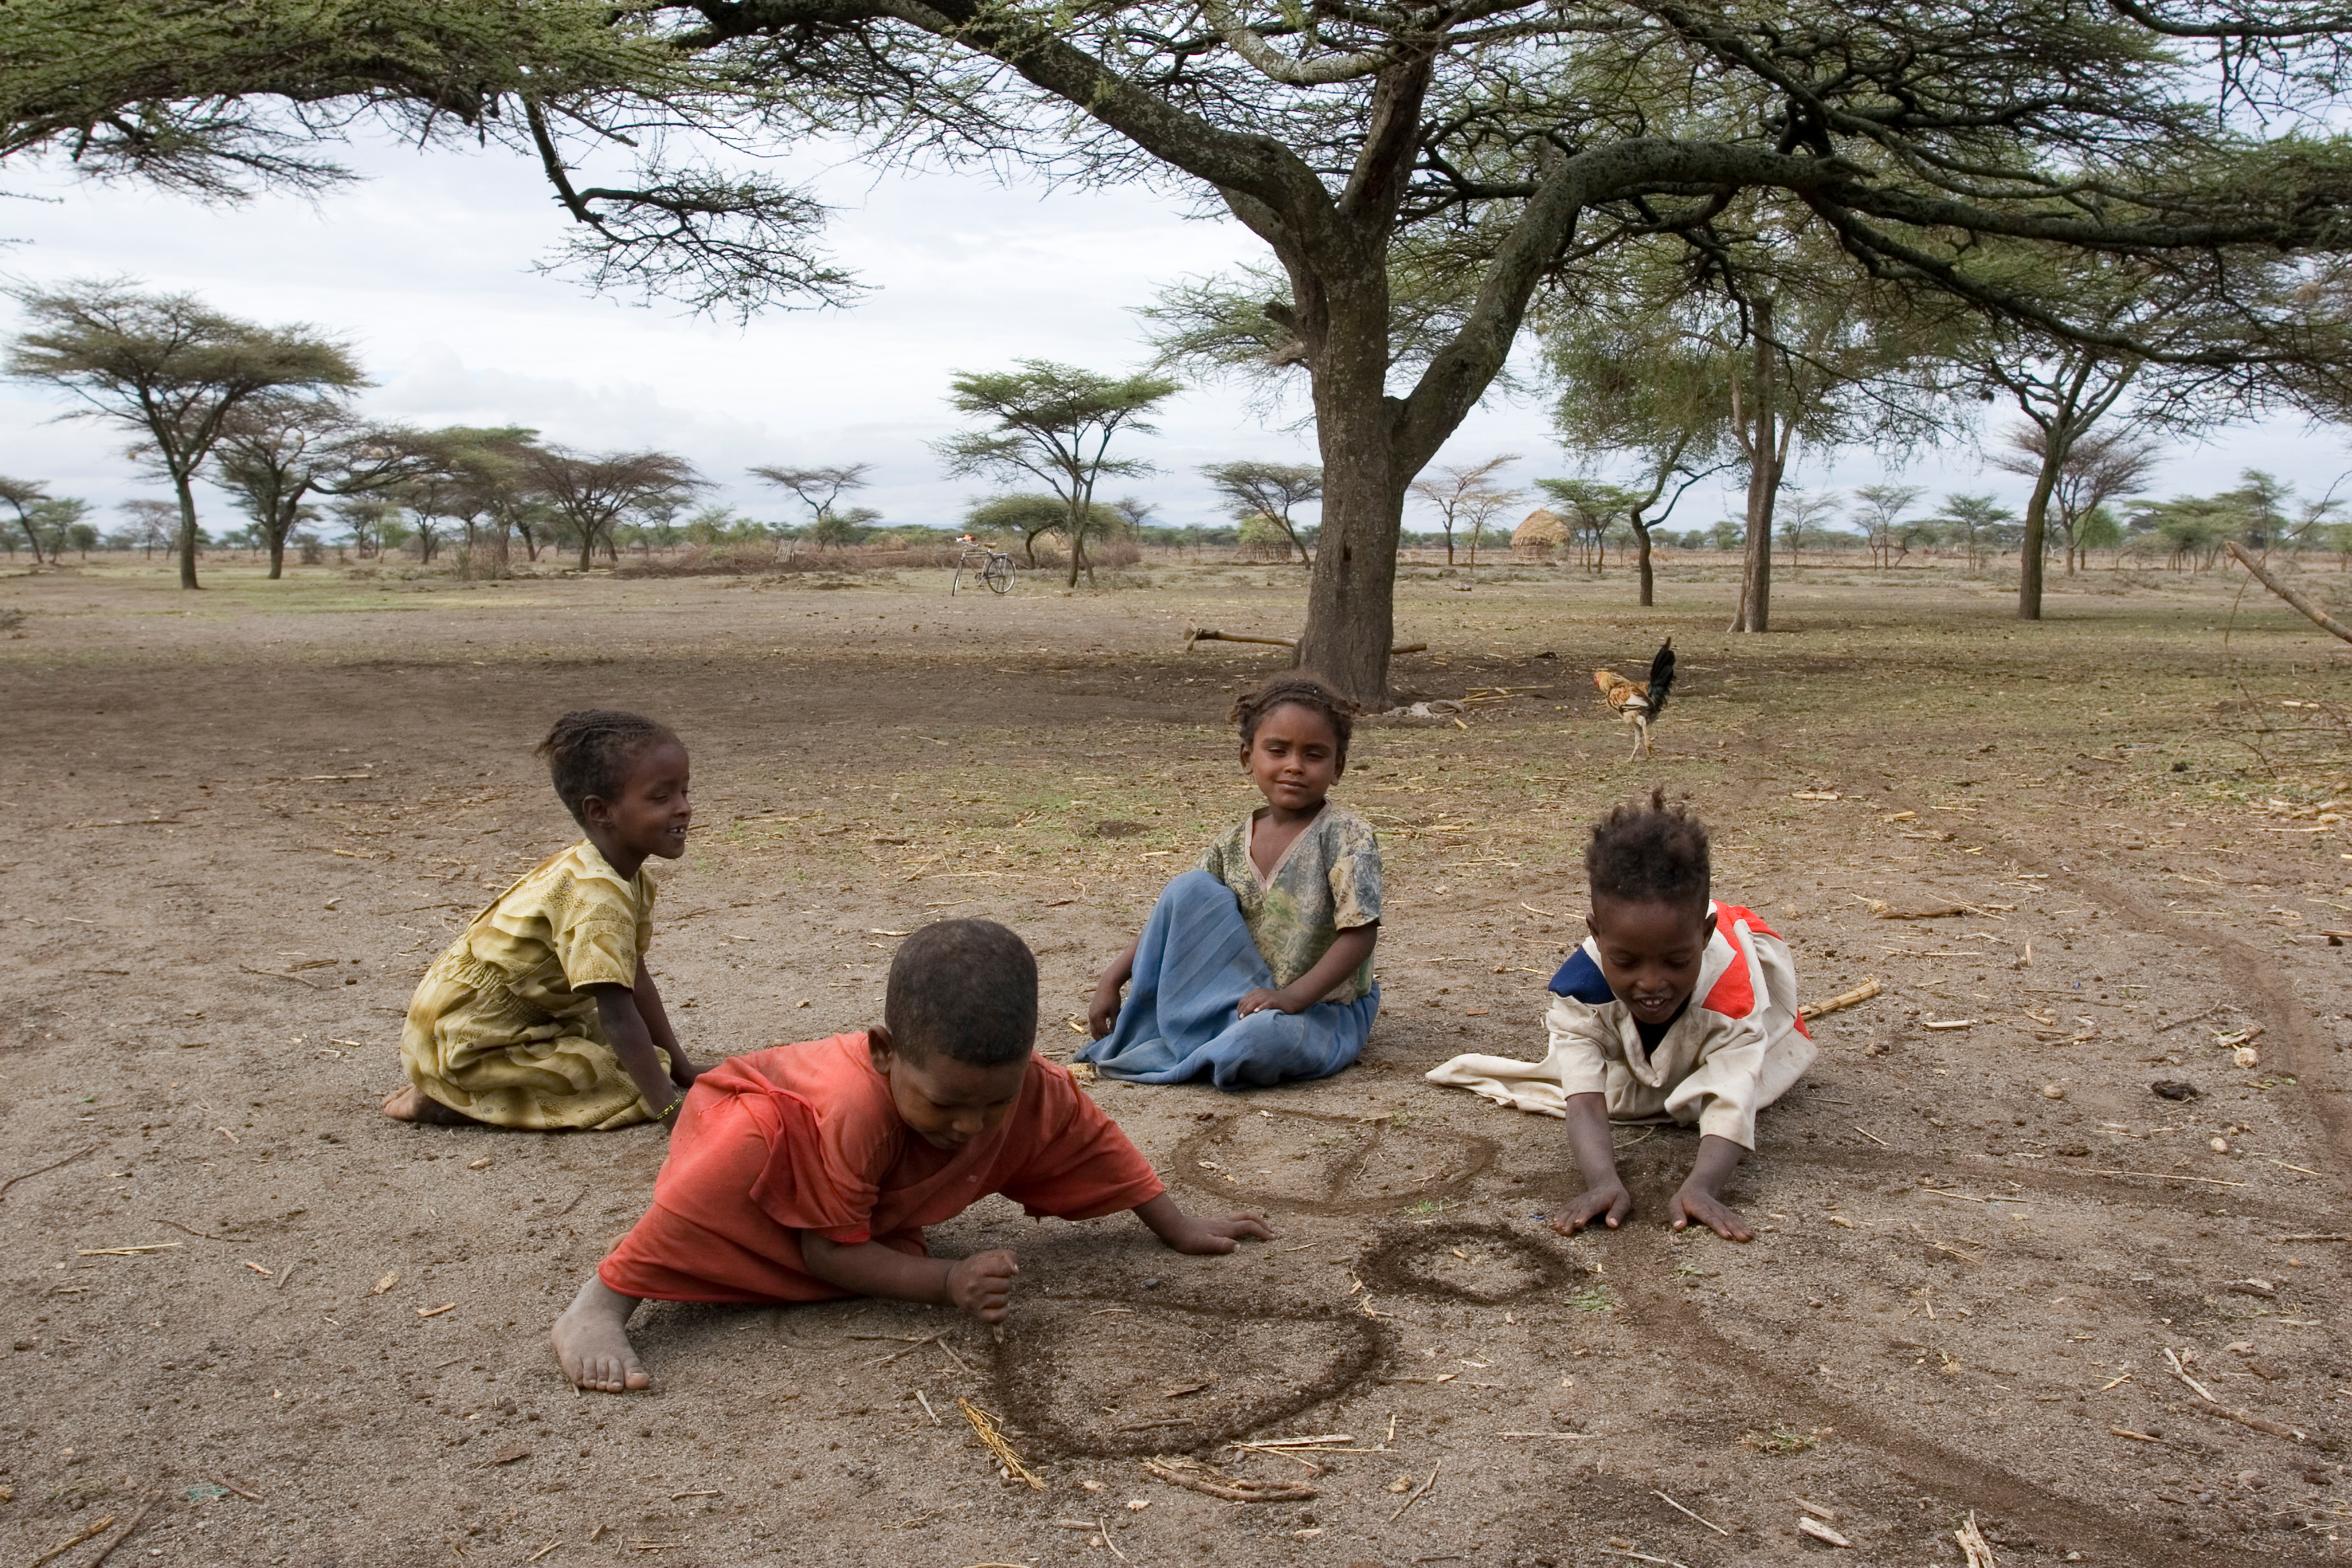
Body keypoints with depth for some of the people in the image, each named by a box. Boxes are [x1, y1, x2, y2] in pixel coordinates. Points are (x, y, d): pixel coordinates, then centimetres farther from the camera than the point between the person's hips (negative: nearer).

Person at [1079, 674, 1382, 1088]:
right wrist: (1112, 980, -1)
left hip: (1322, 1007, -4)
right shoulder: (1236, 843, 3)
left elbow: (1360, 934, -18)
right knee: (1190, 887, -13)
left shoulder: (1346, 835, -12)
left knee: (1268, 1035, -40)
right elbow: (1175, 916, 8)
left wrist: (1293, 996, -28)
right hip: (1236, 995, 5)